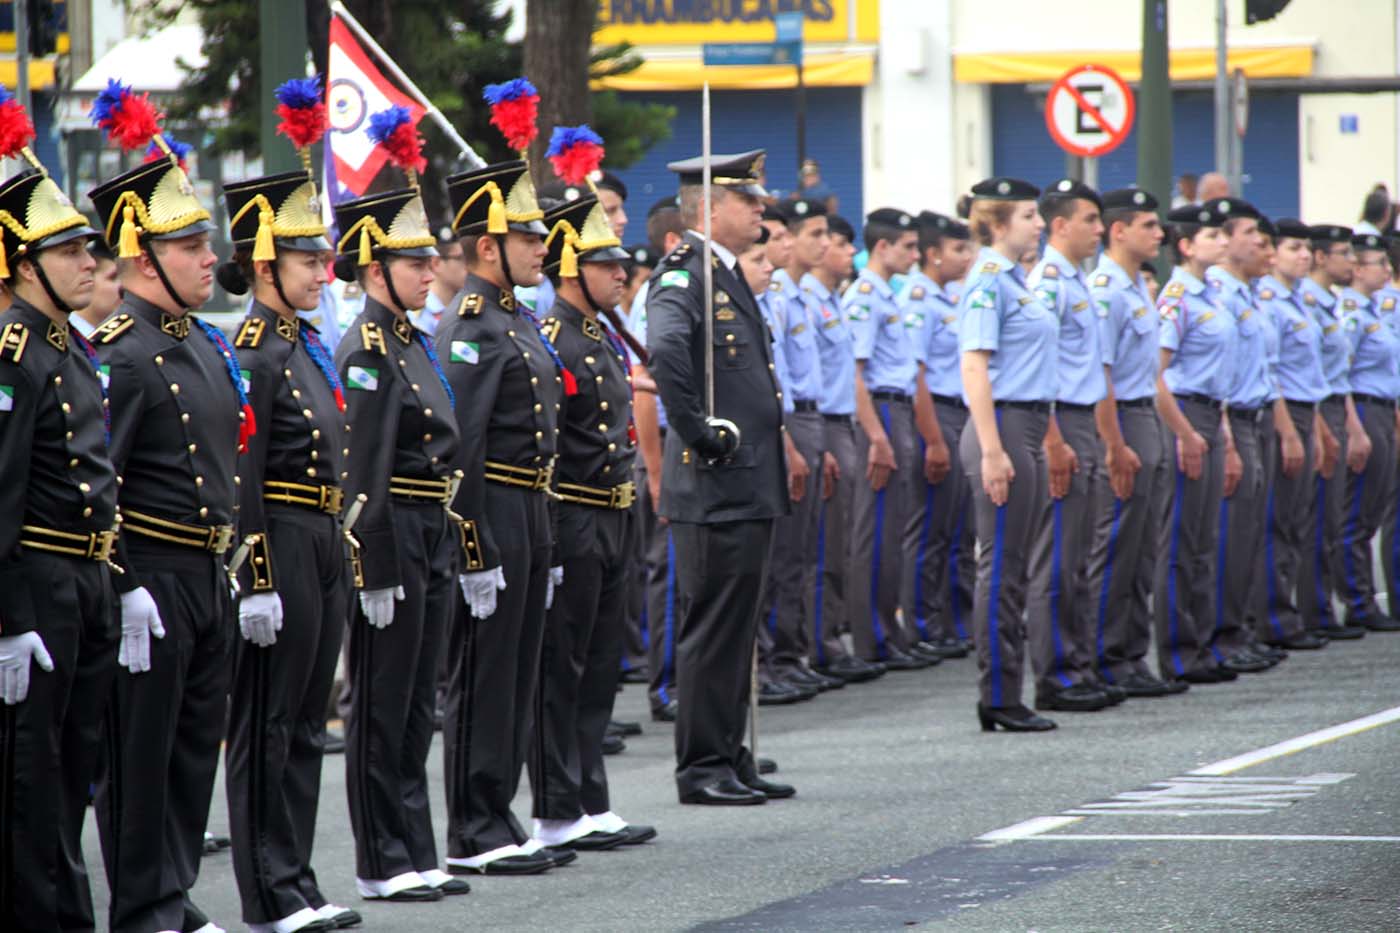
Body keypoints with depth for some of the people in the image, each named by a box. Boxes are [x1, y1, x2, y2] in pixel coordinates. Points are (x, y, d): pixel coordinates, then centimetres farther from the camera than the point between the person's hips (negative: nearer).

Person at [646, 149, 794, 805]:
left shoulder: (728, 276, 18)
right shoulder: (683, 276, -13)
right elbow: (664, 351, -33)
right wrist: (698, 432, -25)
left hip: (748, 487, 10)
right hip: (714, 488, -10)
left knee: (735, 628, 13)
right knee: (712, 626, -5)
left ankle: (730, 760, 19)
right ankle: (702, 768, 0)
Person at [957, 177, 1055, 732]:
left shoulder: (1014, 279, 17)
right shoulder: (988, 280, -12)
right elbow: (974, 368, -18)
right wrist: (992, 452, -23)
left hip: (1028, 430, 10)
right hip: (1003, 427, -10)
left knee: (1014, 568, 10)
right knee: (1001, 565, -6)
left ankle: (1006, 698, 13)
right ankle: (997, 701, -4)